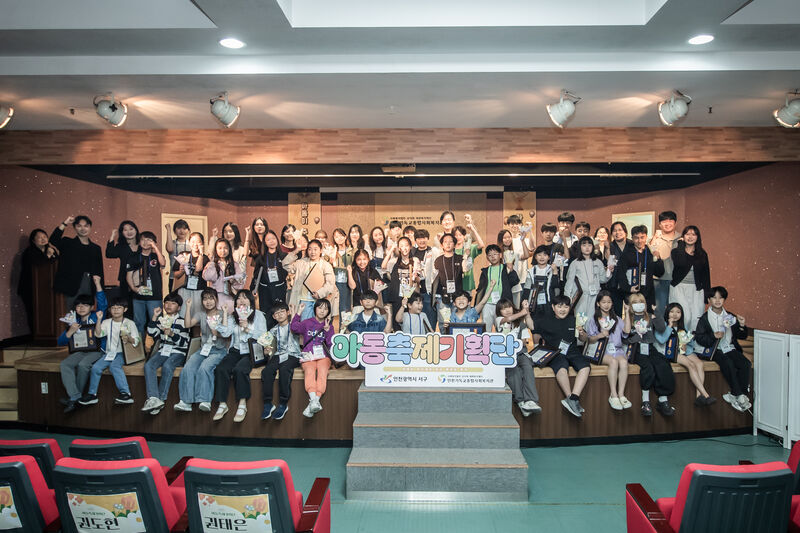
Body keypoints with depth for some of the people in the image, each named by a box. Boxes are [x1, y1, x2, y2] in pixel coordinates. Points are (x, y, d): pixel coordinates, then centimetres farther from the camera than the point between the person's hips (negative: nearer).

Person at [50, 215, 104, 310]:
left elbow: (99, 272, 14)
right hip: (72, 289, -3)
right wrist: (65, 223, -21)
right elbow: (53, 240, -17)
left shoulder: (96, 248, 14)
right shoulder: (67, 243, 5)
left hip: (90, 289, 3)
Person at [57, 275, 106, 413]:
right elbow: (60, 342, 16)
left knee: (83, 365, -32)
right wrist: (70, 332, -4)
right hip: (79, 352, 4)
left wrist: (98, 284, -16)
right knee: (64, 365, -24)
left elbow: (103, 304, -10)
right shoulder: (74, 322, 19)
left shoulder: (96, 317, 9)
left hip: (96, 351, -4)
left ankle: (74, 396, -15)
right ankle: (74, 396, -30)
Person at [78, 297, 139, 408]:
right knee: (96, 367, -20)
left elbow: (136, 341, 0)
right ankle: (92, 394, -4)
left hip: (123, 353, -4)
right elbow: (98, 334, -4)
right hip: (109, 352, 4)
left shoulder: (129, 323, 4)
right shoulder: (107, 322, 13)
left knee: (114, 365, -32)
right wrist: (99, 320, -13)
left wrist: (128, 338, -22)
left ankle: (126, 393, -39)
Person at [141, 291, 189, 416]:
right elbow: (151, 333, 5)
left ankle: (161, 399, -29)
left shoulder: (182, 321, 4)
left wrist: (172, 334, -19)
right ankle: (153, 398, -37)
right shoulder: (161, 318, 18)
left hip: (178, 353, -4)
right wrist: (154, 317, -3)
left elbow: (184, 342, -4)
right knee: (148, 365, -24)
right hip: (163, 350, 4)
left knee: (167, 366, -34)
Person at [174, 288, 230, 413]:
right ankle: (186, 401, -24)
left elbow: (226, 333, -9)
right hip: (203, 349, 4)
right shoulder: (201, 315, 15)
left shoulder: (222, 314, 4)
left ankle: (205, 401, -32)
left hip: (219, 350, -4)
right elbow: (188, 324, -2)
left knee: (204, 367, -32)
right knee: (188, 368, -23)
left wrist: (225, 315, -13)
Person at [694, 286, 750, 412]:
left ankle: (734, 395, -19)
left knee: (745, 363, -24)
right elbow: (699, 338, -2)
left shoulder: (730, 317, 13)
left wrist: (742, 326, -6)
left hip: (730, 348, 4)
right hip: (715, 350, -3)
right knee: (728, 363, -32)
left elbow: (742, 336, 14)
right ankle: (739, 396, -22)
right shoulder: (705, 318, 4)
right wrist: (713, 336, -18)